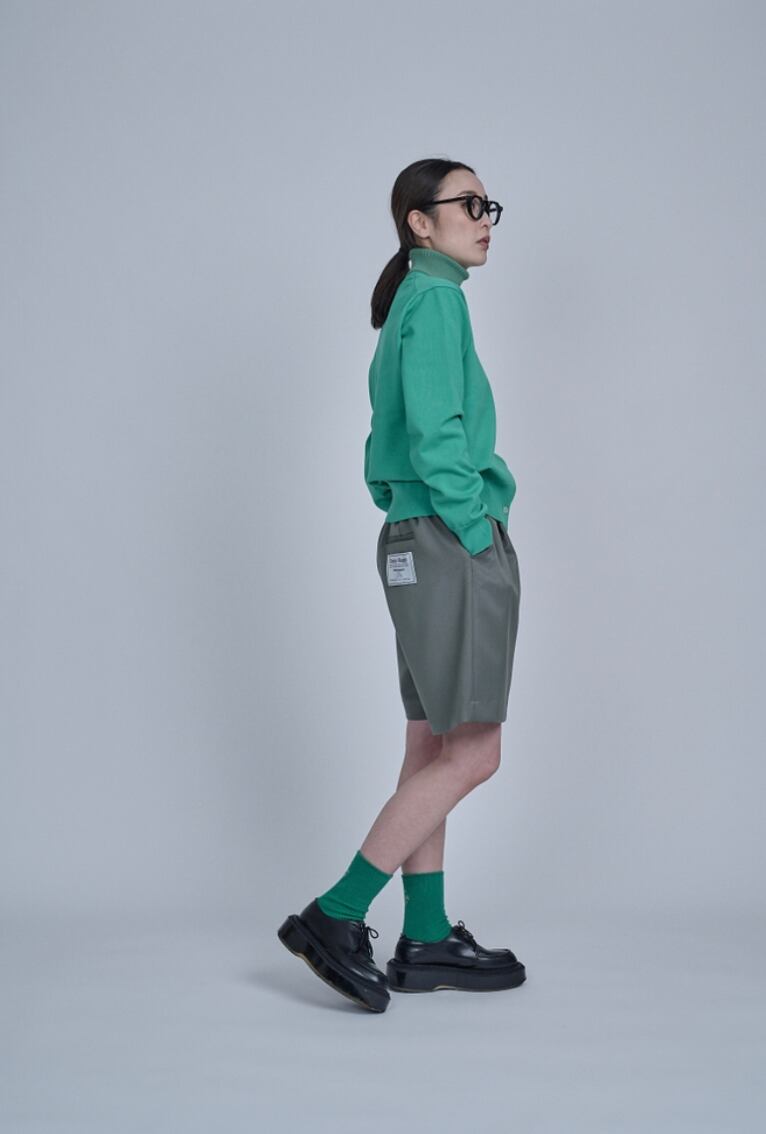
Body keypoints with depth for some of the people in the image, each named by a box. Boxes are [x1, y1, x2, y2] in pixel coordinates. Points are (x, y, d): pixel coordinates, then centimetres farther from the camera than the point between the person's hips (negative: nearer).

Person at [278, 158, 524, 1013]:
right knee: (472, 753, -6)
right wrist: (476, 532, -12)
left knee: (432, 751, 10)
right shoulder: (434, 298, -10)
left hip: (417, 544, 10)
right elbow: (437, 436, -20)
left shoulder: (409, 308, 19)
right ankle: (336, 918, -4)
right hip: (452, 545, -10)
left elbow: (391, 443, 22)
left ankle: (426, 941, 16)